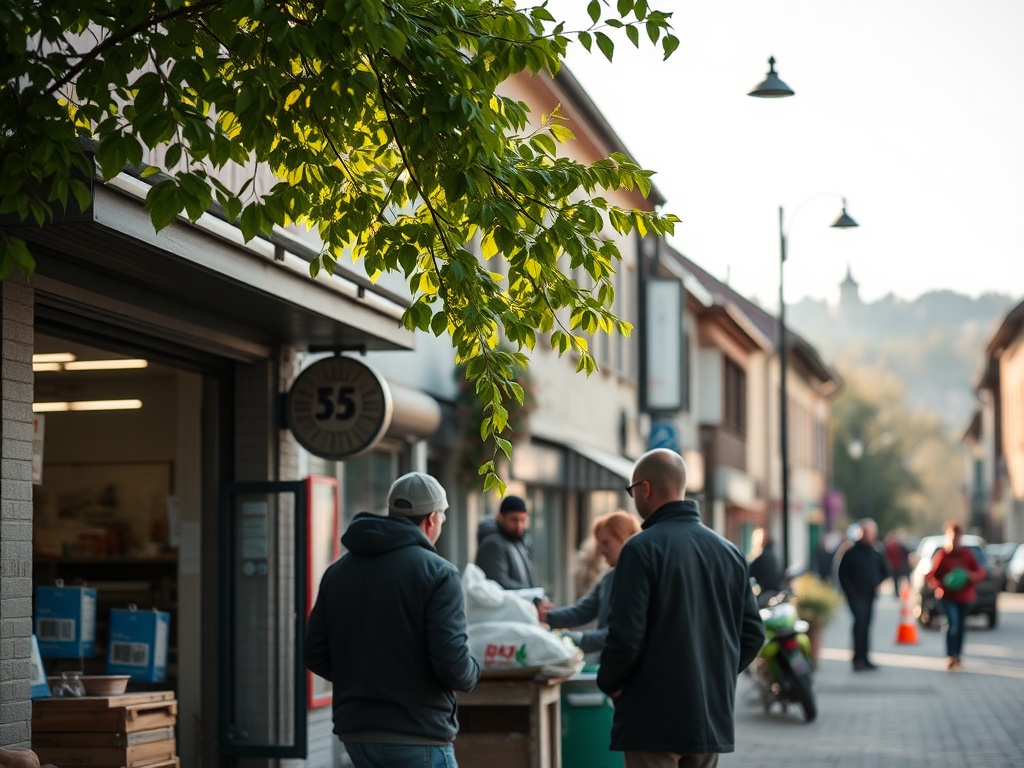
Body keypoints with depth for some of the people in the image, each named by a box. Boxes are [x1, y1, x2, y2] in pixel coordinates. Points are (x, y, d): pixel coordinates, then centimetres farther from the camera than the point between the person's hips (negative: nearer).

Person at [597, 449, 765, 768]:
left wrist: (609, 682, -1)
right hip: (712, 717, 6)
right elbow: (752, 633, 11)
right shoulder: (729, 553, 9)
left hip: (653, 719, -6)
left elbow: (625, 633, -17)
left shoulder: (641, 548, -12)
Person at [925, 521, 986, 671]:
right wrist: (937, 586, -24)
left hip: (965, 597, 4)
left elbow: (980, 572, 3)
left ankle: (957, 657, 26)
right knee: (952, 623, -21)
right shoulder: (941, 555, -6)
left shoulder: (967, 554, 2)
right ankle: (950, 657, -18)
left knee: (961, 627, 11)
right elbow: (929, 575, -5)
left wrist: (970, 575, -19)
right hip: (948, 596, -4)